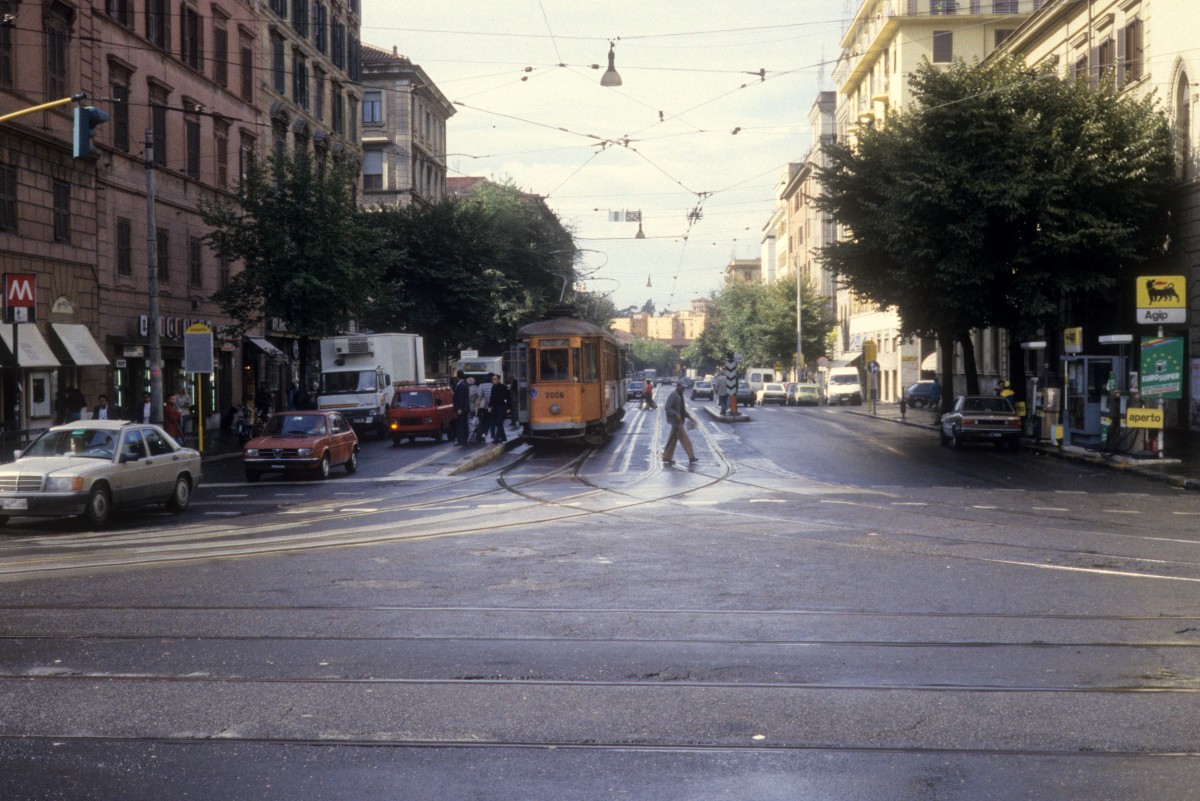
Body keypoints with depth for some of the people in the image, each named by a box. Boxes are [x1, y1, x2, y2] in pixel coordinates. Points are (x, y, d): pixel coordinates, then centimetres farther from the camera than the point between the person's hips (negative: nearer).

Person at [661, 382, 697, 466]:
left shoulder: (680, 396, 15)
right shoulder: (673, 396, -14)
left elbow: (682, 410, 23)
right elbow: (667, 407, -19)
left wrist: (690, 417, 14)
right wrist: (676, 415, -26)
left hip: (679, 421, 10)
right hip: (676, 421, -10)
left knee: (673, 439, 11)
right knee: (684, 439, -5)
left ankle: (667, 458, 14)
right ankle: (691, 456, 0)